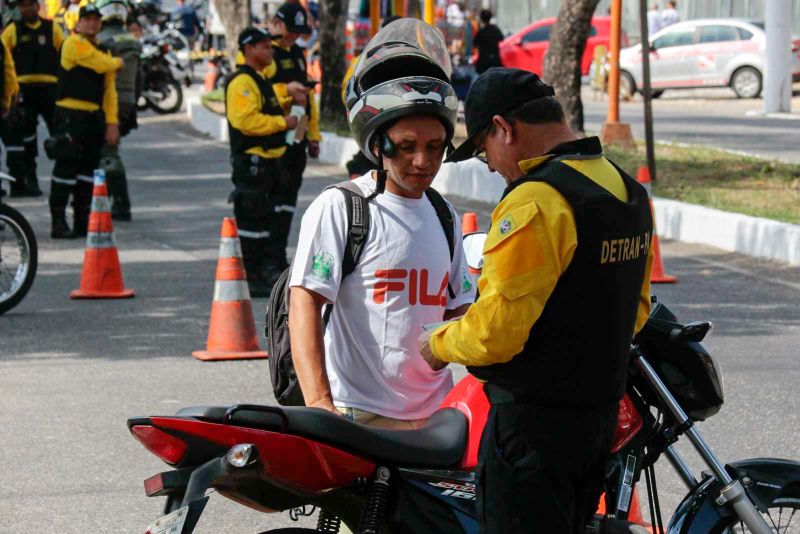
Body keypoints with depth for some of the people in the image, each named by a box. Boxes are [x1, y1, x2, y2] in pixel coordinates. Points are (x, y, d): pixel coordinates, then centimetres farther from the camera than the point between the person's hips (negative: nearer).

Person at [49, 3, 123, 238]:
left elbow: (109, 90, 14)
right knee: (66, 167, -9)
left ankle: (83, 221, 17)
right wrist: (117, 62, 5)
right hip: (70, 115, -8)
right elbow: (102, 64, -18)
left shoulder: (102, 50, 17)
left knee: (88, 170, 10)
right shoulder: (74, 43, -8)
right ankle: (59, 223, -9)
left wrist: (112, 122, 6)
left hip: (94, 116, 8)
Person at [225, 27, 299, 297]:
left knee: (266, 220, 14)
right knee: (250, 221, -7)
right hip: (251, 162, -11)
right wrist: (282, 122, -20)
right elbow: (246, 120, -26)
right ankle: (247, 278, -4)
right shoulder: (242, 82, -15)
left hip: (269, 161, 11)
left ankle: (259, 273, 21)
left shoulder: (260, 79, 20)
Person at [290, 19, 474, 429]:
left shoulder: (444, 216, 17)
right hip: (359, 418, -7)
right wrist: (319, 403, -24)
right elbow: (305, 304, -13)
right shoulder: (338, 208, -5)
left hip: (435, 417, 7)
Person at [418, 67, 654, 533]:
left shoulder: (535, 201, -21)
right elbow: (636, 309, 18)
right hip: (604, 408, 9)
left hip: (534, 417, -9)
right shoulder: (631, 192, 9)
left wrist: (439, 344, -4)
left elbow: (496, 331, -22)